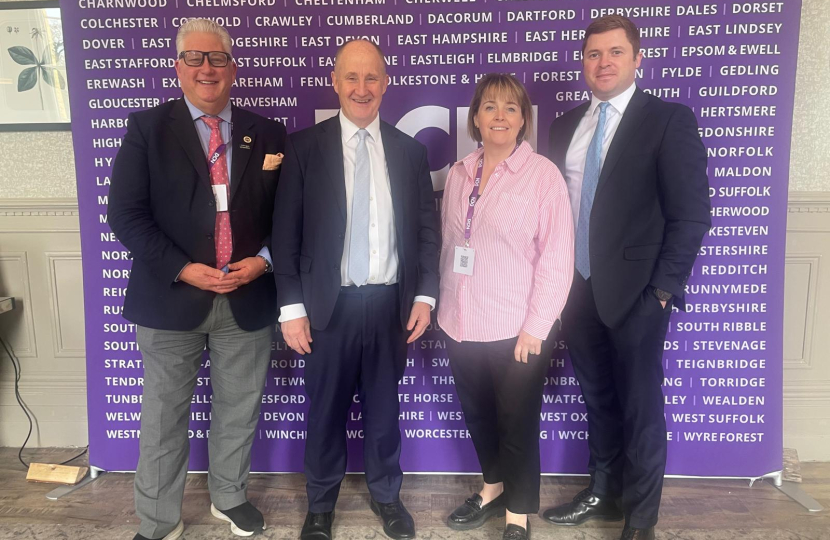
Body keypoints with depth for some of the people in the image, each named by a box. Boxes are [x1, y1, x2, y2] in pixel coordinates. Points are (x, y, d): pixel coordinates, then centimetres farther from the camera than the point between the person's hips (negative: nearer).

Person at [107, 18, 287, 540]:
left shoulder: (267, 134, 6)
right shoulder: (147, 129, 1)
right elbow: (126, 214, -5)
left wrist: (263, 260, -9)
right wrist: (183, 269, -16)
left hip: (248, 299, 2)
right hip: (171, 297, -1)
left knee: (239, 410, 16)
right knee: (164, 416, 10)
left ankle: (230, 497, 40)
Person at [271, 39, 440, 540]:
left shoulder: (410, 150, 4)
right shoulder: (305, 146, -2)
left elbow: (427, 229, 7)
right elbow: (286, 231, -3)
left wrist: (425, 295, 0)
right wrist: (292, 306, -7)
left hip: (391, 303, 2)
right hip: (330, 305, -1)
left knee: (384, 408, 16)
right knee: (326, 411, 13)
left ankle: (387, 494, 39)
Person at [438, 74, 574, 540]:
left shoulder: (543, 174, -8)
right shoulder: (459, 174, 6)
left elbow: (557, 258, -11)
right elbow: (449, 246, 8)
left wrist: (535, 328, -13)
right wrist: (446, 308, 6)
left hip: (518, 330, -4)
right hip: (462, 326, 5)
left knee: (517, 426, 8)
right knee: (477, 415, 18)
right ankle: (495, 488, 43)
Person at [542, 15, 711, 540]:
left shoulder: (670, 119, -5)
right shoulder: (565, 126, 10)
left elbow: (691, 214, -9)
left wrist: (663, 289, -13)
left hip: (635, 293, -4)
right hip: (578, 288, 5)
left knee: (641, 407, 8)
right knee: (598, 398, 18)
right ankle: (603, 491, 38)